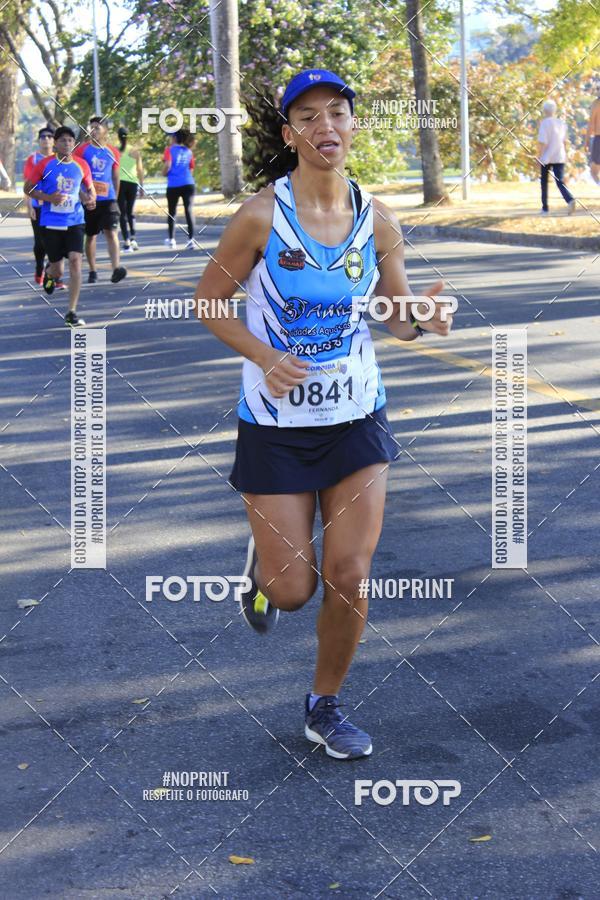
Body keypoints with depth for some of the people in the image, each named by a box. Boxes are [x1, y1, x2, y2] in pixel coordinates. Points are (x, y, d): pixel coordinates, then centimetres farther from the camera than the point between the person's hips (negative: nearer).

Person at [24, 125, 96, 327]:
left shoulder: (81, 165, 3)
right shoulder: (45, 164, -5)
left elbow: (90, 188, 16)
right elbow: (28, 188, 1)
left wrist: (91, 199, -7)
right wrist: (48, 198, -15)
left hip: (74, 222, 1)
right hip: (50, 223, -1)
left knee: (75, 261, -16)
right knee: (56, 270, 4)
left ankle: (72, 313, -9)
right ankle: (49, 273, 47)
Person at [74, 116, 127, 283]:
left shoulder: (112, 152, 7)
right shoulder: (82, 150, 0)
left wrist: (115, 198, 15)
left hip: (108, 199, 1)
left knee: (111, 232, -12)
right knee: (90, 235, 7)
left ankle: (116, 268, -22)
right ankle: (92, 271, 16)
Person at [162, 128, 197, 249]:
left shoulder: (170, 150, 0)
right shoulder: (189, 152, 13)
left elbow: (167, 166, -11)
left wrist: (164, 172, 10)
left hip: (173, 186, -2)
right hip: (188, 184, 2)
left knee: (172, 212, 12)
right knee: (189, 211, -2)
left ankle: (171, 240, 18)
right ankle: (191, 239, -11)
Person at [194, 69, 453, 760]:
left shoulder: (378, 221, -4)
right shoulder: (261, 217, -14)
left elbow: (398, 319, 5)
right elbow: (207, 302, -4)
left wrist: (423, 319, -19)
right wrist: (264, 356, -20)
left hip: (357, 420, 3)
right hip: (276, 424, -2)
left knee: (348, 577, 1)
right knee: (293, 590, 2)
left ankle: (325, 707, 24)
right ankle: (261, 558, 40)